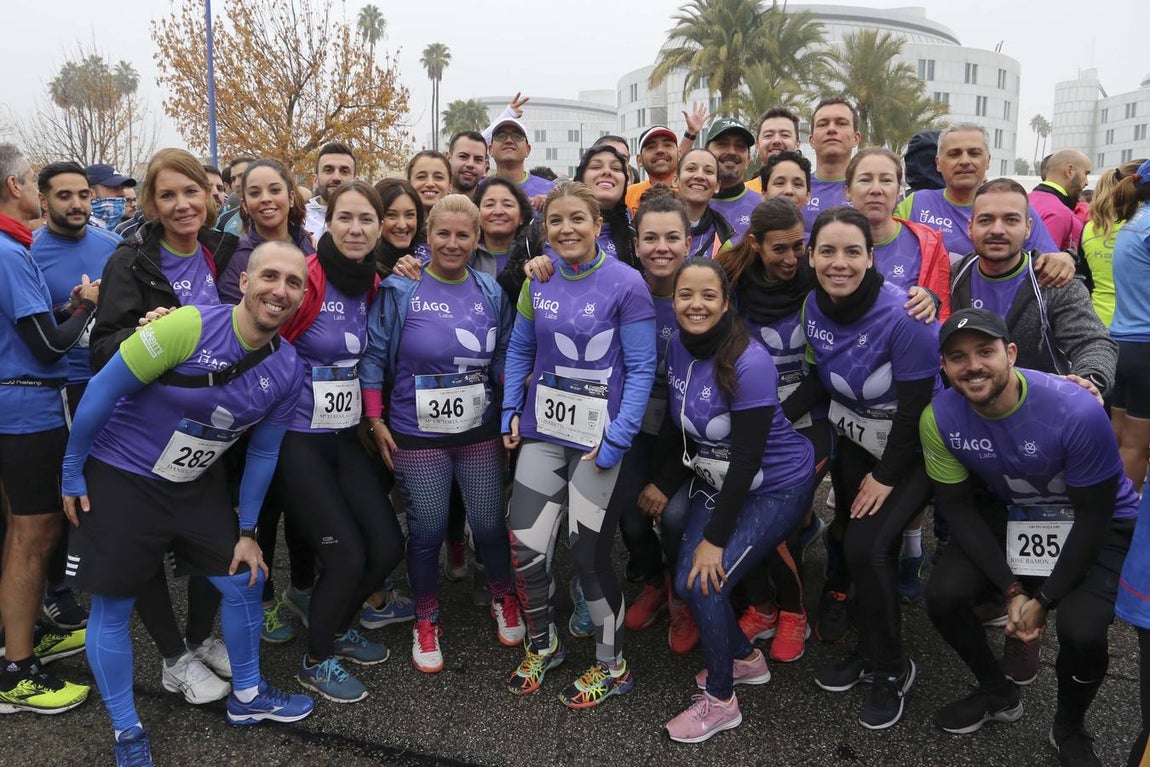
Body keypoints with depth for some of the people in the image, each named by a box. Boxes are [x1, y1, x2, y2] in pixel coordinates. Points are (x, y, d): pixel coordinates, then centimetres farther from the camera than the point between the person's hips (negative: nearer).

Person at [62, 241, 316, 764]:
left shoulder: (288, 370, -8)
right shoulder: (190, 326, -26)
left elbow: (263, 453, 4)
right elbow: (103, 388, -17)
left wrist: (247, 531, 7)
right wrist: (71, 471, -9)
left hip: (199, 484, 5)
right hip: (121, 479, -5)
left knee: (243, 583, 8)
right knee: (112, 607, 3)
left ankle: (247, 697, 32)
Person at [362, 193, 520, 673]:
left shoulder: (490, 292, 2)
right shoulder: (400, 290, -6)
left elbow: (504, 357, 7)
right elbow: (374, 355, -3)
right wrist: (376, 421, -6)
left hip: (480, 430, 2)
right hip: (417, 433, -2)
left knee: (490, 523, 7)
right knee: (426, 530, 5)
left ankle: (502, 598, 37)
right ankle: (426, 619, 29)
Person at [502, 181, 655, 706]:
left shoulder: (626, 284, -11)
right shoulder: (538, 280, 4)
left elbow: (641, 368, -12)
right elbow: (519, 350, 14)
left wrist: (618, 438, -17)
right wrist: (510, 412, 5)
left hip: (599, 435, -4)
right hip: (544, 428, 5)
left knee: (588, 552, 1)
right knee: (524, 544, 2)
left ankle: (612, 666, 25)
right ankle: (542, 645, 30)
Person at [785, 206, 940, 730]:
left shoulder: (904, 317, -27)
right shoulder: (814, 308, -10)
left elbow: (913, 406, -21)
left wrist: (886, 477, -14)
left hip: (914, 447, -5)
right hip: (855, 438, 6)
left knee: (866, 547, -15)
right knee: (851, 542, 5)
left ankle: (892, 670, 9)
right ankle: (869, 649, 32)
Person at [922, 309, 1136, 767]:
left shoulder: (1078, 412, -30)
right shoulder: (939, 418, -20)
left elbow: (1093, 517, -18)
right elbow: (960, 510, -8)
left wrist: (1044, 599, -15)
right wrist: (1012, 590, -14)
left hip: (1098, 525, -3)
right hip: (1006, 514, 3)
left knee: (1081, 630, -27)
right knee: (943, 596, -18)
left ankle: (1069, 729, 9)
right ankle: (998, 694, 15)